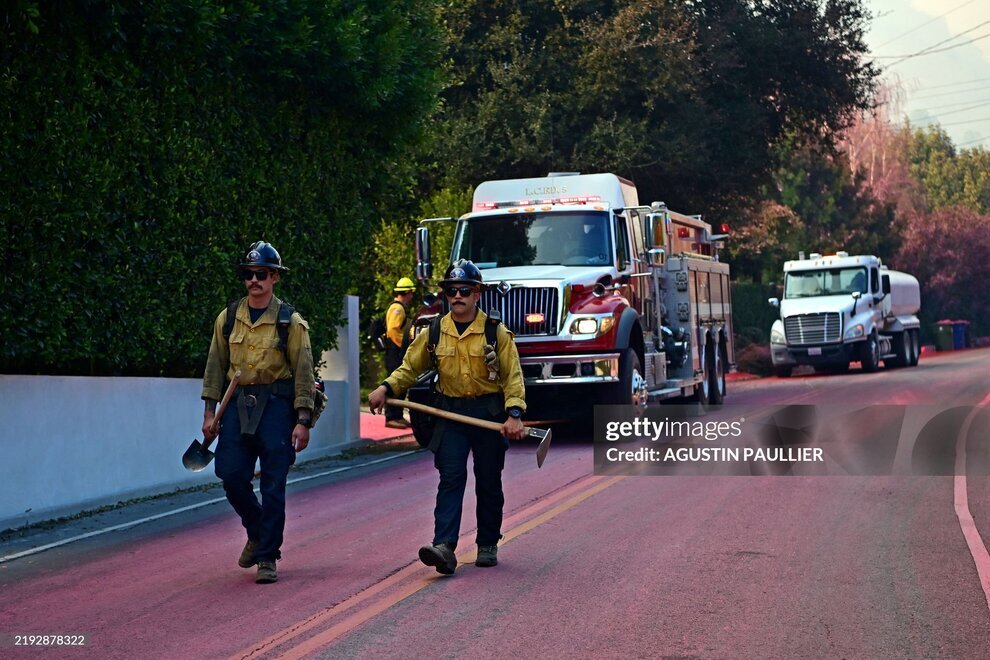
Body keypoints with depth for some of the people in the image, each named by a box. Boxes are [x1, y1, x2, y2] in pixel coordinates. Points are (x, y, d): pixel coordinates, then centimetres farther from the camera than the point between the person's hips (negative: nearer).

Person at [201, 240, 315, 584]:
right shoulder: (227, 319, 8)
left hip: (276, 405, -3)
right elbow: (216, 366, 13)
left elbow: (303, 372, -3)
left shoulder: (291, 322, -2)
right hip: (237, 403, 3)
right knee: (231, 475, -2)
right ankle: (256, 532, 25)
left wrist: (302, 421, -8)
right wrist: (209, 413, 7)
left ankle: (267, 556, 5)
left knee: (273, 485, -3)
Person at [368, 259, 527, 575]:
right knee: (451, 478, -10)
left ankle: (488, 545, 22)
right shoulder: (434, 333, 4)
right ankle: (444, 547, -20)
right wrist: (386, 388, -7)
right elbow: (410, 367, 10)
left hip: (489, 413, -1)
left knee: (488, 483, 8)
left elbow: (512, 377, -5)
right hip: (450, 412, 1)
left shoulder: (496, 332, -3)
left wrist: (514, 413, -18)